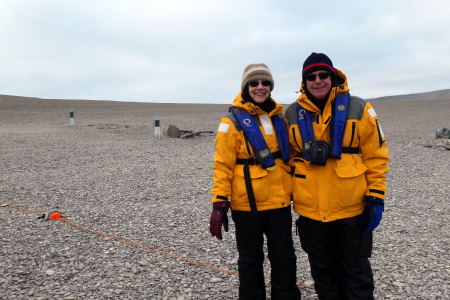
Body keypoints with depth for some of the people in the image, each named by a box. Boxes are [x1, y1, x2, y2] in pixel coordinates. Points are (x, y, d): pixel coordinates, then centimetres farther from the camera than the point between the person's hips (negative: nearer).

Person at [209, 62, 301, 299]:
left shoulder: (280, 116, 7)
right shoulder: (233, 121, -7)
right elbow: (222, 165, -10)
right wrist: (219, 204, -15)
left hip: (280, 201, 4)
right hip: (247, 204, -4)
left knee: (284, 258, 14)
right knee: (250, 259, 13)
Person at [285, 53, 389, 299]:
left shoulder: (358, 109, -4)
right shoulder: (292, 115, 1)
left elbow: (376, 157, -2)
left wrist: (376, 197, -5)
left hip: (352, 206, -2)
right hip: (310, 208, 2)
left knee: (356, 269, 13)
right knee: (322, 269, 18)